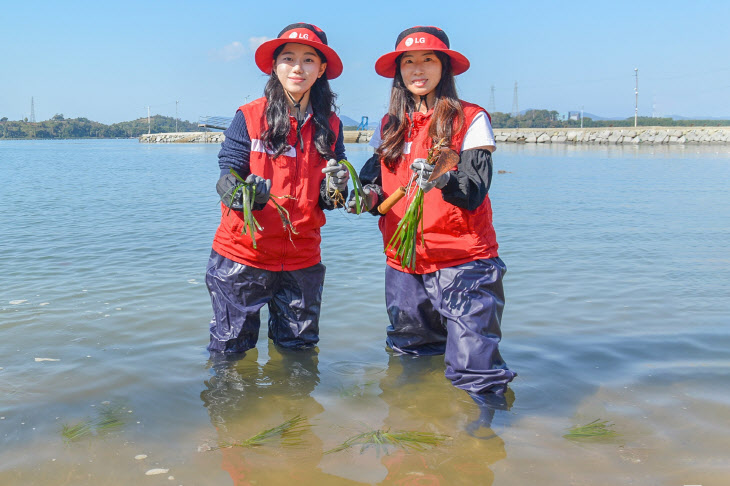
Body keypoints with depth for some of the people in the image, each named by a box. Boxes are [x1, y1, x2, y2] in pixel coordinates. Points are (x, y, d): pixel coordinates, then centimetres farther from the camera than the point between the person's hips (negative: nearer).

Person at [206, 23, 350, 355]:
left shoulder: (330, 126, 5)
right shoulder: (249, 117, -4)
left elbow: (328, 200, 7)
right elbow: (227, 179, -7)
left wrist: (334, 190, -16)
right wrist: (246, 194, -29)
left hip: (301, 258, 3)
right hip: (243, 252, -3)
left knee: (298, 348, 14)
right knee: (230, 350, 6)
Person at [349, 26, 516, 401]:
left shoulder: (470, 119, -2)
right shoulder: (390, 126, 13)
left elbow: (474, 193, -12)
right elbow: (374, 179, 14)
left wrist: (443, 180, -33)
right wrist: (369, 196, -10)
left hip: (463, 260, -5)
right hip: (404, 261, 5)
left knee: (474, 369, -11)